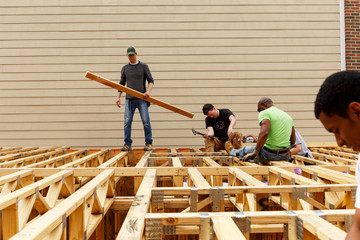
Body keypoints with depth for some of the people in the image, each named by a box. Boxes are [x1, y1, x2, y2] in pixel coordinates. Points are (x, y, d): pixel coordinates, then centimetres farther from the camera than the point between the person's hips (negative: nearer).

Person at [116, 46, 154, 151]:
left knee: (146, 121, -7)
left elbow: (151, 80, 5)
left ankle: (149, 143, 2)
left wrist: (148, 91, -13)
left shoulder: (143, 66, 6)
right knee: (127, 122, -3)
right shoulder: (125, 68, 13)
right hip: (129, 99, 2)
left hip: (142, 99, -2)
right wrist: (118, 97, 8)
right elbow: (122, 84, 17)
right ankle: (127, 144, 4)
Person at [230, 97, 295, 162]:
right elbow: (293, 141, 14)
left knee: (245, 149, 22)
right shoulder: (287, 116, 14)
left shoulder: (264, 113, -9)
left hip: (269, 155, -6)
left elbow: (264, 133, -28)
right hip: (285, 156, 7)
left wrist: (254, 153, -23)